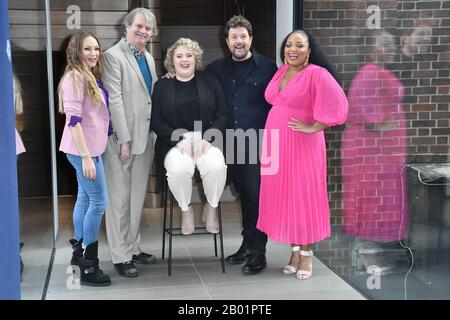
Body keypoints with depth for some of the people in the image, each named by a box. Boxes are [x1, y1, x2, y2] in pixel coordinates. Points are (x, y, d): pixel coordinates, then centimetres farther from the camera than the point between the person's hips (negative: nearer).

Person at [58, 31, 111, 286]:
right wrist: (86, 156, -24)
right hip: (83, 149, -9)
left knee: (85, 198, 15)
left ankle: (79, 252, 26)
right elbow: (73, 120, -20)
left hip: (91, 147, 9)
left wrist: (90, 153, 15)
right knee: (99, 202, -6)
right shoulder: (74, 77, -14)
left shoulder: (92, 78, 12)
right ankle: (89, 266, 2)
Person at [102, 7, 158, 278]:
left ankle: (134, 248, 26)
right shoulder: (114, 56, -9)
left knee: (138, 197, 14)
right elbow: (114, 101, -15)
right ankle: (121, 256, 11)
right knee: (120, 198, 1)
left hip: (146, 137, 7)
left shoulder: (149, 58, 15)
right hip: (123, 138, -7)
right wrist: (124, 140, -17)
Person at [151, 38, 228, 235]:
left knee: (216, 166, -32)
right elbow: (156, 121, 4)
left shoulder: (210, 82, 10)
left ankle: (211, 207, -2)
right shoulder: (162, 86, 10)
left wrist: (206, 139, -11)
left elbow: (222, 115, 6)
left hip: (206, 141, 0)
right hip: (174, 143, 0)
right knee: (179, 169, -33)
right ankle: (185, 209, -4)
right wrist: (180, 139, -12)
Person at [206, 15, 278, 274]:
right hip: (231, 143, 4)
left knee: (256, 194, -4)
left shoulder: (267, 67, 0)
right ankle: (248, 244, 27)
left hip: (258, 142, -4)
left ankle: (258, 252, 5)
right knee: (243, 194, 14)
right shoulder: (216, 69, 10)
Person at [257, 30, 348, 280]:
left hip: (302, 145, -7)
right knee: (283, 195, 9)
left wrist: (313, 128, -16)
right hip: (276, 143, 7)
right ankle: (294, 250, 20)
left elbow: (337, 104, -21)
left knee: (303, 195, 0)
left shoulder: (317, 74, -12)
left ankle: (306, 254, 12)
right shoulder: (281, 72, 10)